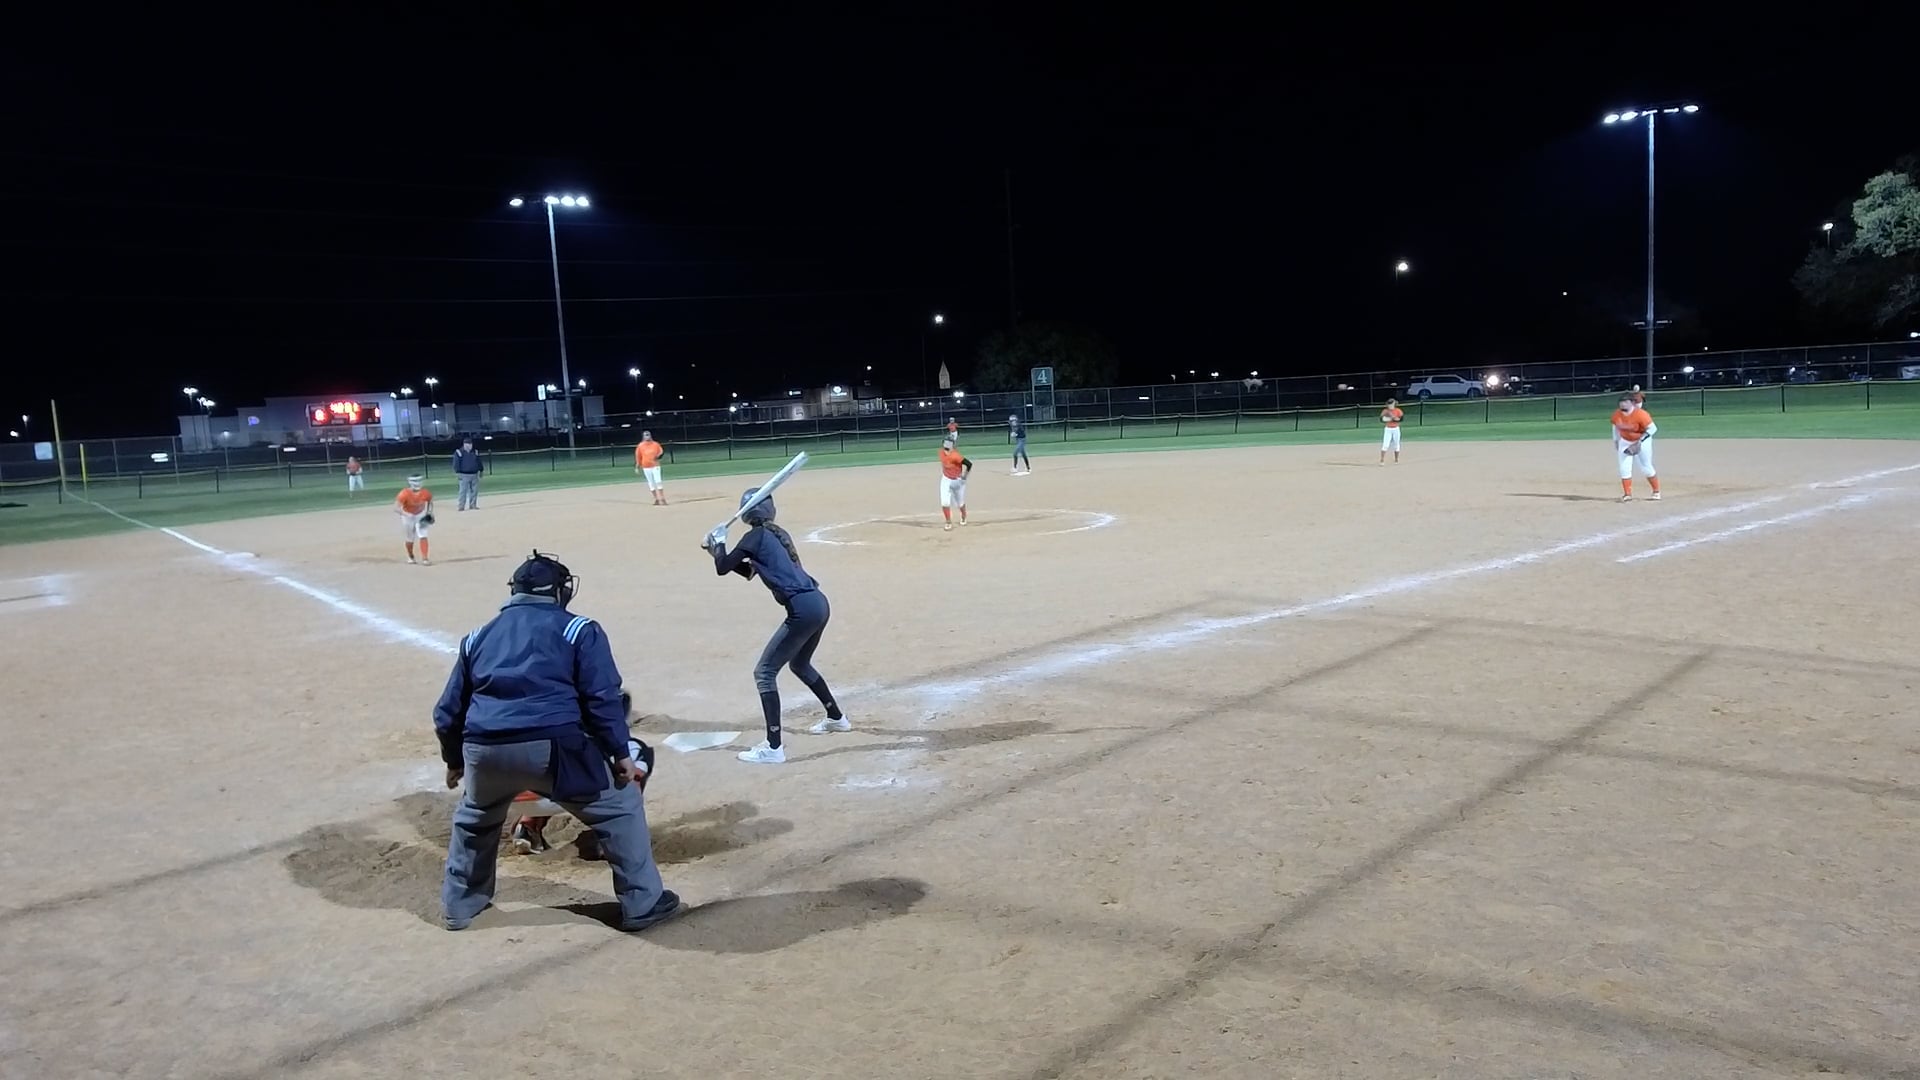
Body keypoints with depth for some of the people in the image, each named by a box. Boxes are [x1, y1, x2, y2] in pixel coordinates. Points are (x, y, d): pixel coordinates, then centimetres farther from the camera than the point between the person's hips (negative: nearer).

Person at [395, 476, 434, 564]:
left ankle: (424, 558, -11)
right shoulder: (404, 494, -31)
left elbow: (430, 500, 4)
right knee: (410, 539, 9)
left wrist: (429, 512, -5)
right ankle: (410, 557, 34)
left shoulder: (425, 493, -21)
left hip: (421, 515, 1)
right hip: (408, 516, -1)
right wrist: (407, 515, -50)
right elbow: (396, 508, -37)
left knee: (423, 536, -13)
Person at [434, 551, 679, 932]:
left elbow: (448, 711, 26)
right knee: (620, 805, 14)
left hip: (484, 749, 5)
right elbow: (602, 698, 0)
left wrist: (454, 761, 40)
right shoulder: (578, 629, 11)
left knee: (474, 818, 36)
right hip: (551, 746, -4)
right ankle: (643, 904, 15)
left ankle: (459, 905, 44)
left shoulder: (479, 636, 24)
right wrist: (622, 752, 4)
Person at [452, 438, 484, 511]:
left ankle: (473, 505, 16)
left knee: (474, 490, 6)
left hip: (474, 474, 5)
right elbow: (456, 464, -6)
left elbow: (479, 462, 20)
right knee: (463, 491, -7)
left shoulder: (475, 452, 12)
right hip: (464, 475, -5)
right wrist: (457, 473, -13)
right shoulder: (459, 452, -3)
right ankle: (461, 506, -4)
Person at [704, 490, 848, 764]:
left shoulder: (757, 536, -5)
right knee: (799, 664, 31)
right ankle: (837, 718, 45)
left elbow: (722, 568, -5)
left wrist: (719, 542, 12)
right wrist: (719, 551, 23)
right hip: (818, 604, 9)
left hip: (803, 609, -9)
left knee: (764, 672, -3)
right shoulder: (778, 534, 20)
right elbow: (750, 571, 30)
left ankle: (774, 748, -6)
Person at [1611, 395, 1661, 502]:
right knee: (1624, 468, -2)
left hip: (1642, 441, -5)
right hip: (1625, 442, 5)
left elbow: (1652, 428, -26)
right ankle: (1627, 494, 5)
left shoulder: (1640, 414, -28)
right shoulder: (1617, 414, -12)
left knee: (1646, 468, 1)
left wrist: (1640, 441, -33)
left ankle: (1656, 492, 21)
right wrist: (1616, 441, 9)